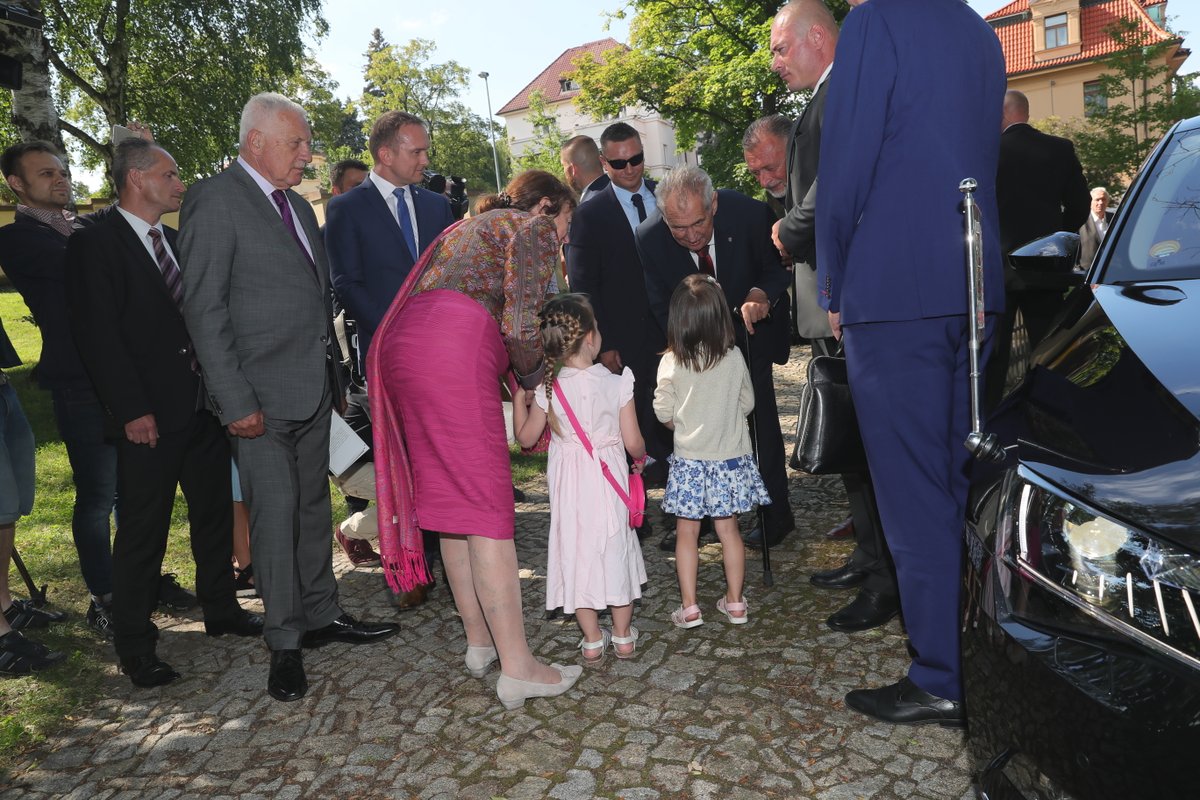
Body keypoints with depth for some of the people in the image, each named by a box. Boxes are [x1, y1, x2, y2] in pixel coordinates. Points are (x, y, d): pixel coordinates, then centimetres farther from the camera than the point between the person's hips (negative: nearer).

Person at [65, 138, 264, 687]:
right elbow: (99, 336, -13)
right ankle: (135, 647, 15)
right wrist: (133, 410, -18)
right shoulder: (94, 244, -7)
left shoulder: (176, 241, 14)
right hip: (148, 418, -7)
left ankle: (221, 610, 32)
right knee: (142, 533, 1)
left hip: (202, 406, 7)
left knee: (214, 514, 16)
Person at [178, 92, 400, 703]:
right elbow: (204, 310, -14)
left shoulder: (298, 206, 16)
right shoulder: (215, 200, -8)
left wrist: (335, 377, 12)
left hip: (315, 389, 8)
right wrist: (235, 401, -18)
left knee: (313, 505, 15)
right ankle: (285, 642, 13)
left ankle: (321, 615, 28)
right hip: (262, 396, -7)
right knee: (275, 514, -2)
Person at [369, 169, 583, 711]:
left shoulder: (474, 225, 34)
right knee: (488, 504, -7)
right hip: (453, 349, -9)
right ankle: (517, 667, -2)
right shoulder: (534, 229, 7)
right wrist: (535, 377, 12)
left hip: (400, 344, 9)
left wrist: (517, 371, 23)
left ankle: (478, 641, 22)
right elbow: (519, 324, -6)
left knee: (450, 498, 13)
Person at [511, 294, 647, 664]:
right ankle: (623, 635, 28)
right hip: (609, 482, 0)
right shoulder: (617, 384, -14)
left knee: (575, 552, 12)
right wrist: (640, 457, 12)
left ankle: (592, 641, 21)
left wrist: (519, 400, 14)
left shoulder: (548, 390, -11)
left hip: (569, 485, 0)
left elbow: (526, 437, 1)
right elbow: (633, 442, -10)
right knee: (615, 548, 16)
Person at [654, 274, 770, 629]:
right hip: (730, 456, 2)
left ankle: (689, 608, 13)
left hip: (688, 459, -2)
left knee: (687, 533, 9)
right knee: (728, 530, 14)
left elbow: (663, 412, -7)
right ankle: (735, 603, 23)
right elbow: (747, 403, 5)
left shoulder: (671, 362, -12)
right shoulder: (734, 358, -6)